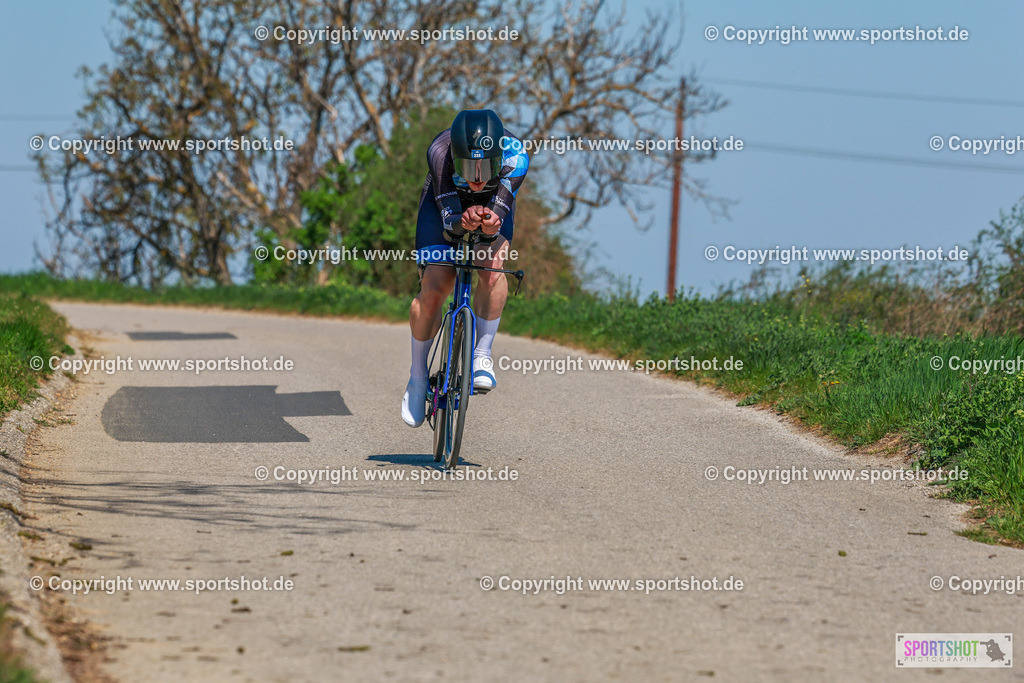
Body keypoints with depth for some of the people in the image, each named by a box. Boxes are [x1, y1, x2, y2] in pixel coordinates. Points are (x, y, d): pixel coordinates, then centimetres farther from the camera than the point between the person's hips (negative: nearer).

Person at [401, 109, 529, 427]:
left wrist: (489, 226, -58)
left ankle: (482, 355, -14)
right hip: (444, 202, 0)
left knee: (491, 266, -30)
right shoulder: (441, 153, -39)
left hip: (494, 202, 1)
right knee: (432, 292, -13)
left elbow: (498, 214, -35)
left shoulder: (514, 156, -37)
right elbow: (448, 226, -38)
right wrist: (463, 222, -61)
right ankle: (418, 377, 9)